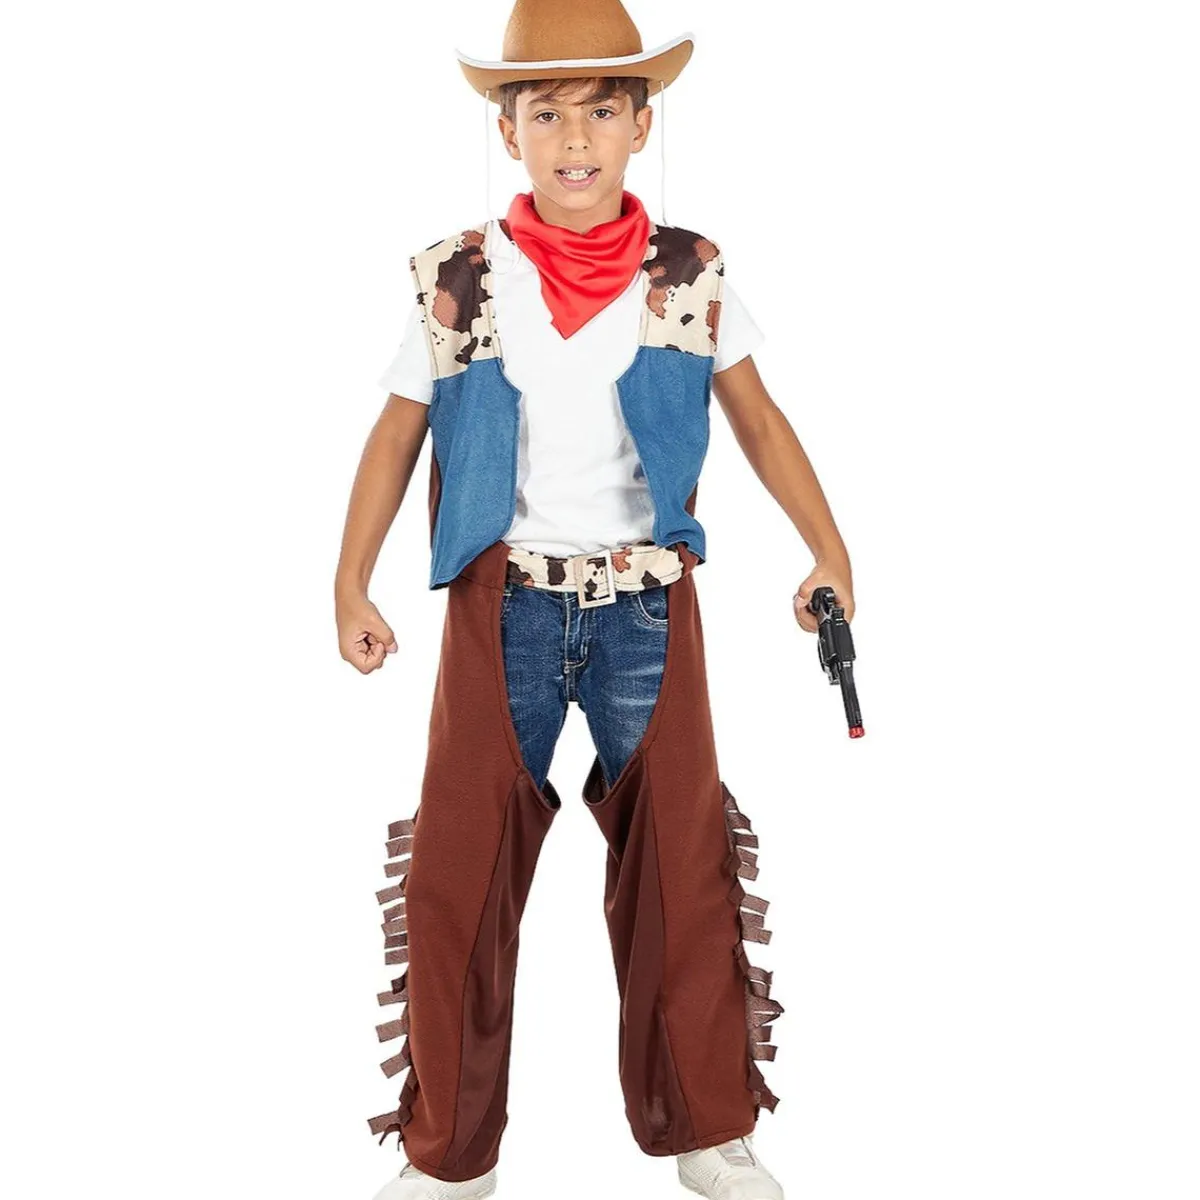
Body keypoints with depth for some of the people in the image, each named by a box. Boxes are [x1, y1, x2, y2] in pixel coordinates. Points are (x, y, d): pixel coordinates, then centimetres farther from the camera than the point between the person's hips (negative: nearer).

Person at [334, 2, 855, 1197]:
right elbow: (395, 438, 5)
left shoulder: (690, 274, 0)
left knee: (682, 862, 6)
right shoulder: (456, 279, -1)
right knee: (456, 869, 3)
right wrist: (351, 585, 0)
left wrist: (830, 550, -2)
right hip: (501, 604, 0)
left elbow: (758, 420, 7)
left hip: (647, 604, 1)